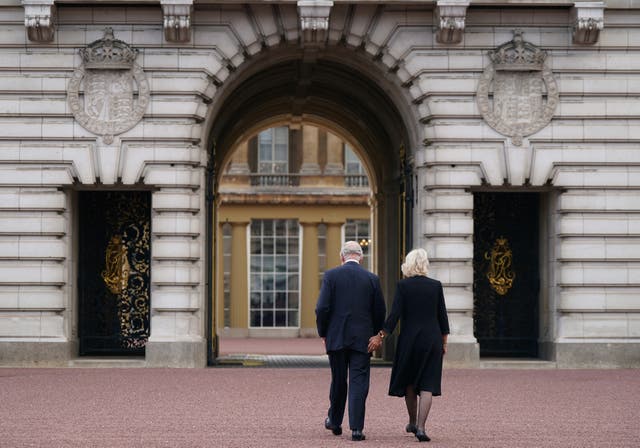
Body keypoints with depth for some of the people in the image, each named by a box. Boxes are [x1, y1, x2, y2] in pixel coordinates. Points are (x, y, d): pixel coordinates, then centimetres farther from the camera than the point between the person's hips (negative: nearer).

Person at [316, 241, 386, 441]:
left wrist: (323, 333, 6)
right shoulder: (372, 279, 0)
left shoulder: (331, 275, -4)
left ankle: (335, 422, 30)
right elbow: (380, 311, 3)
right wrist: (374, 334, 17)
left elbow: (322, 308, -8)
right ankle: (356, 428, -7)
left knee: (338, 381, 15)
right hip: (362, 339, 0)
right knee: (359, 383, 0)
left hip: (336, 338, 0)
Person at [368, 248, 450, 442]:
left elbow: (395, 315, -11)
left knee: (409, 382, 18)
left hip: (409, 339, -1)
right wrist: (444, 342, 13)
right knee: (427, 385, 0)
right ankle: (420, 427, -12)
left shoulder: (403, 285, -6)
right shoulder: (436, 285, 0)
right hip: (432, 339, 1)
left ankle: (413, 422, 29)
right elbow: (442, 316, 4)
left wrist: (381, 336, -7)